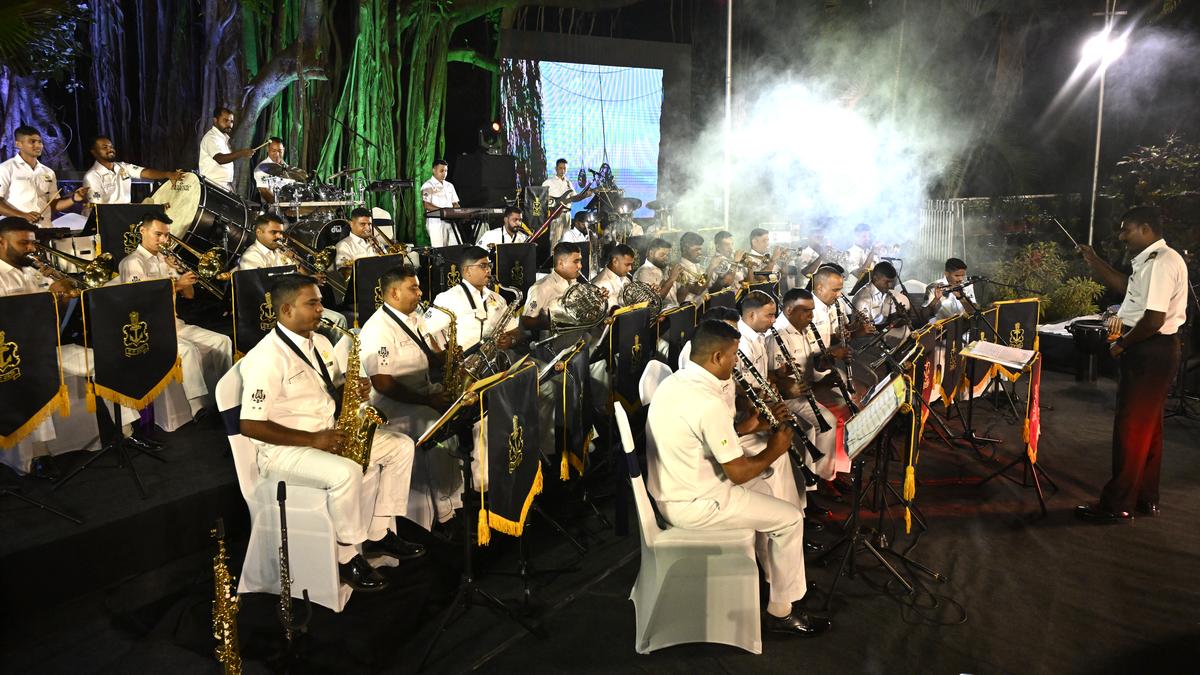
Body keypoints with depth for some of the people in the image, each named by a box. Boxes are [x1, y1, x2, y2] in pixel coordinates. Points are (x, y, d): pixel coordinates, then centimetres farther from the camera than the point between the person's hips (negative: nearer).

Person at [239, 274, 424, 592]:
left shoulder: (319, 342, 8)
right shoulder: (266, 357, -19)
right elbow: (250, 425, -22)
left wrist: (351, 387, -6)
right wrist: (312, 439, -24)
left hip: (332, 434, 9)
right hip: (284, 448, -9)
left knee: (401, 445, 1)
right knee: (347, 473, -35)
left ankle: (379, 534, 7)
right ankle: (348, 558, -13)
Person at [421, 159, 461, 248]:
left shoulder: (449, 186, 20)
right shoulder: (427, 186, 0)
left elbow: (455, 203, 20)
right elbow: (427, 205, -11)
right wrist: (442, 210, -24)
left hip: (450, 220, 6)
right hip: (435, 221, -5)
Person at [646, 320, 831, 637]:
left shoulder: (673, 382, 2)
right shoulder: (710, 402, -28)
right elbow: (738, 472, -19)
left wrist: (747, 426, 10)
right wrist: (774, 451, -2)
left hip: (669, 489, 9)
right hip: (692, 505, -9)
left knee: (760, 487, 27)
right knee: (790, 518, 3)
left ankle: (775, 571, 40)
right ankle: (781, 612, 17)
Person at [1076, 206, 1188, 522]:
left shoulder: (1161, 263, -21)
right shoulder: (1152, 260, 12)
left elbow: (1154, 320, -27)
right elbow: (1126, 287, 26)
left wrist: (1122, 344, -13)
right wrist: (1094, 262, 18)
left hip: (1151, 351, -11)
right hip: (1151, 351, 11)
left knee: (1131, 428, -3)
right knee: (1147, 427, 18)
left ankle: (1117, 504, 6)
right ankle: (1146, 498, 30)